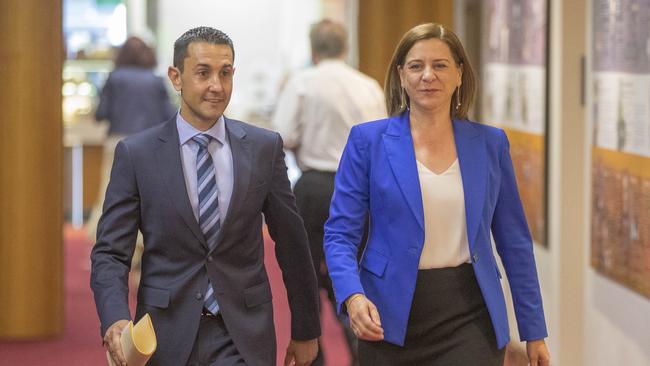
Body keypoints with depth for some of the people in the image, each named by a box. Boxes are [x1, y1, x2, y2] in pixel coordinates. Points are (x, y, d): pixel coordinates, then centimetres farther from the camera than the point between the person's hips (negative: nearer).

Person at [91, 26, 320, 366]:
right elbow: (109, 253, -4)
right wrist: (115, 320, -22)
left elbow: (291, 245, 8)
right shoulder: (136, 153, -2)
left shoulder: (264, 147, 2)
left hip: (242, 338, 1)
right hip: (167, 335, -1)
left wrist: (306, 330, 13)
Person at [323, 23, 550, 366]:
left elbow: (514, 240, 9)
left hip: (470, 315, 1)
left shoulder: (490, 143, 5)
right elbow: (339, 234, -3)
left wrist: (534, 330, 9)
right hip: (391, 317, -1)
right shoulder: (368, 141, -1)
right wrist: (352, 296, -22)